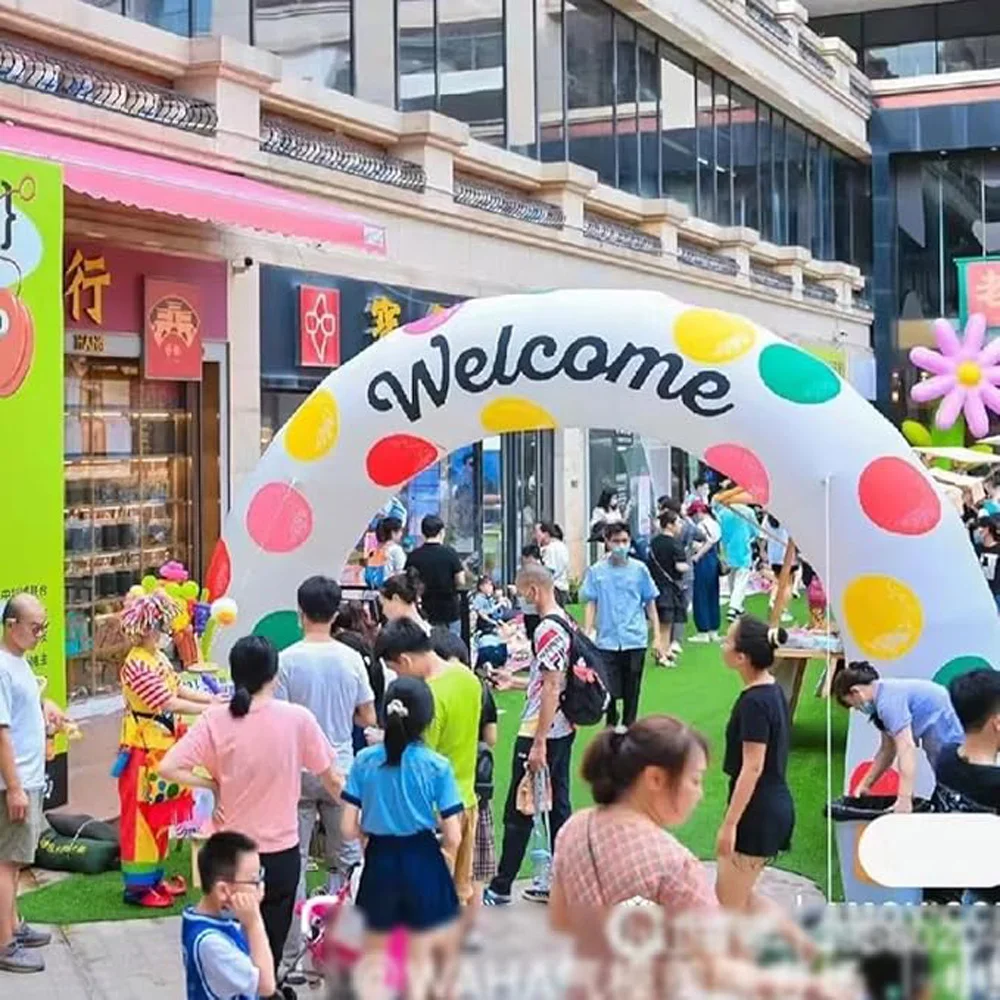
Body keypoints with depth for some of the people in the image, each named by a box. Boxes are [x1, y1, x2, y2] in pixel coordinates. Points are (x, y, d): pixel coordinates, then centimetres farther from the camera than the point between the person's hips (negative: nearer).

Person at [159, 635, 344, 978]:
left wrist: (212, 785, -4)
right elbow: (331, 778, -1)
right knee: (269, 947, 12)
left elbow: (168, 768, -18)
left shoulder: (215, 720, -11)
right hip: (280, 851, -1)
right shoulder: (297, 718, -11)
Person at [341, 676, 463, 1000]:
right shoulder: (437, 766, -10)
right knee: (421, 967, 11)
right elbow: (453, 839, -10)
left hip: (379, 865, 2)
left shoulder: (364, 761, -5)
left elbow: (349, 829, -6)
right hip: (423, 864, -2)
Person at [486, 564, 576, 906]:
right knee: (558, 804, 13)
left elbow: (551, 689, -22)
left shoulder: (548, 630, -19)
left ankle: (501, 888, 6)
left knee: (519, 811, -1)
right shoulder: (566, 623, 10)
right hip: (563, 730, 10)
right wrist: (515, 682, 24)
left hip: (540, 732, -10)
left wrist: (539, 743, -21)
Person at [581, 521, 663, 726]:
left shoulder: (639, 569, 2)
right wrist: (586, 637, -2)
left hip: (635, 641, 0)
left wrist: (657, 637, 5)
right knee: (609, 691, 0)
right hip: (607, 642, 0)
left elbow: (650, 605, 7)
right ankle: (611, 725, 24)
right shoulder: (596, 571, 1)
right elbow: (591, 605, 5)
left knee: (631, 693, 6)